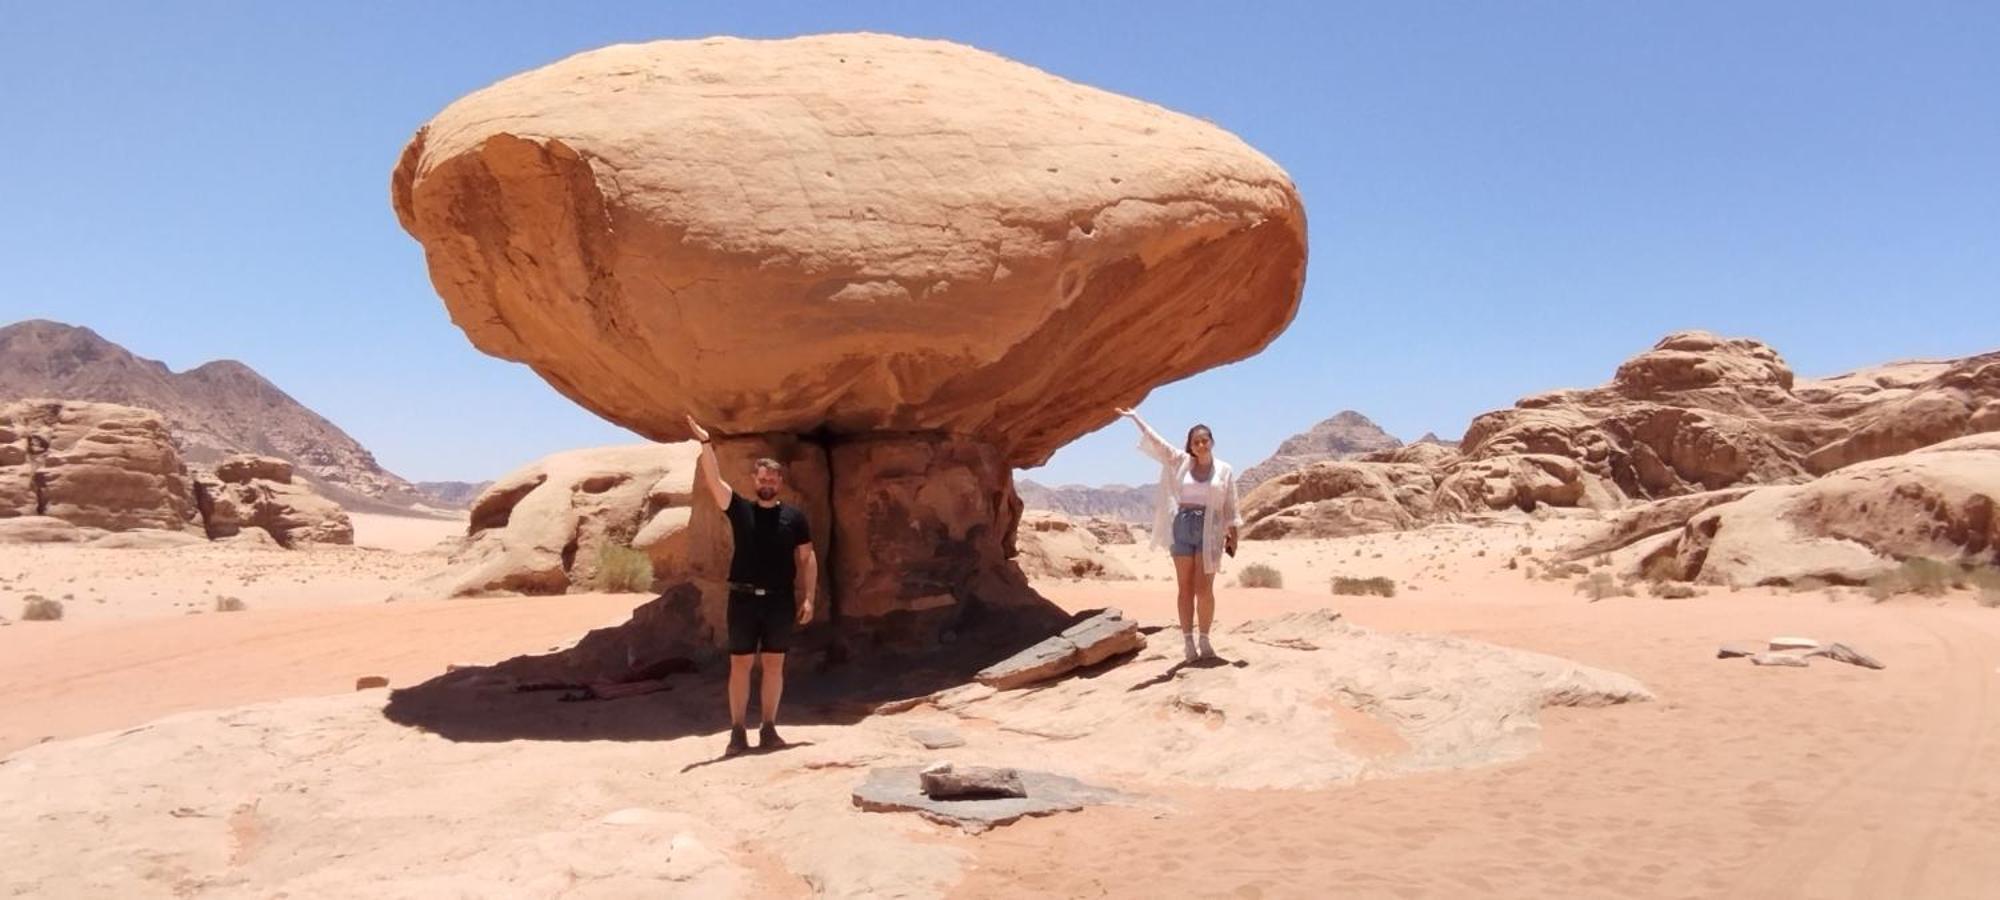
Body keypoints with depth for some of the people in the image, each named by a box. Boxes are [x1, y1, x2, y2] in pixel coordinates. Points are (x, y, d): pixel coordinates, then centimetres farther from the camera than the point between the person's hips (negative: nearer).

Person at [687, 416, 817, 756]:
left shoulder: (794, 516, 4)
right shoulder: (740, 510, 3)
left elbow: (807, 558, 5)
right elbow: (712, 481, -10)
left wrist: (808, 598, -3)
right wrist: (706, 444, -23)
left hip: (780, 600, 0)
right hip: (743, 599, 0)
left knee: (774, 665, 6)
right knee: (740, 664, 2)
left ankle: (768, 728, 14)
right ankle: (737, 731, 8)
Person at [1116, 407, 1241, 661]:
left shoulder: (1224, 470, 6)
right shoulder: (1180, 462, 7)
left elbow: (1230, 506, 7)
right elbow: (1155, 441, 2)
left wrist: (1233, 535, 2)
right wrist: (1134, 417, -4)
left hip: (1209, 530, -1)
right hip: (1182, 527, 1)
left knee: (1204, 589, -3)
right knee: (1185, 588, 2)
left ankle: (1204, 640, 7)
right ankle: (1188, 642, 6)